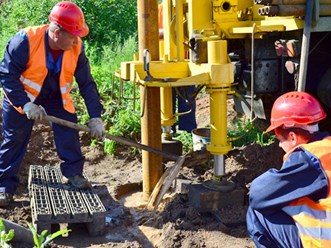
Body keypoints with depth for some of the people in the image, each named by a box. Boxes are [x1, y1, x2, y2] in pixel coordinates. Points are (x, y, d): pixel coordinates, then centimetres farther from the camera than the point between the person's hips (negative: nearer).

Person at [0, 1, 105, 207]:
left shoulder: (76, 48, -20)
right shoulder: (26, 40, -32)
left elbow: (87, 83, -13)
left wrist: (95, 117, -18)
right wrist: (25, 104, -32)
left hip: (56, 97, 3)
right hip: (22, 97, -3)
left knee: (69, 132, -10)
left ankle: (73, 173, 8)